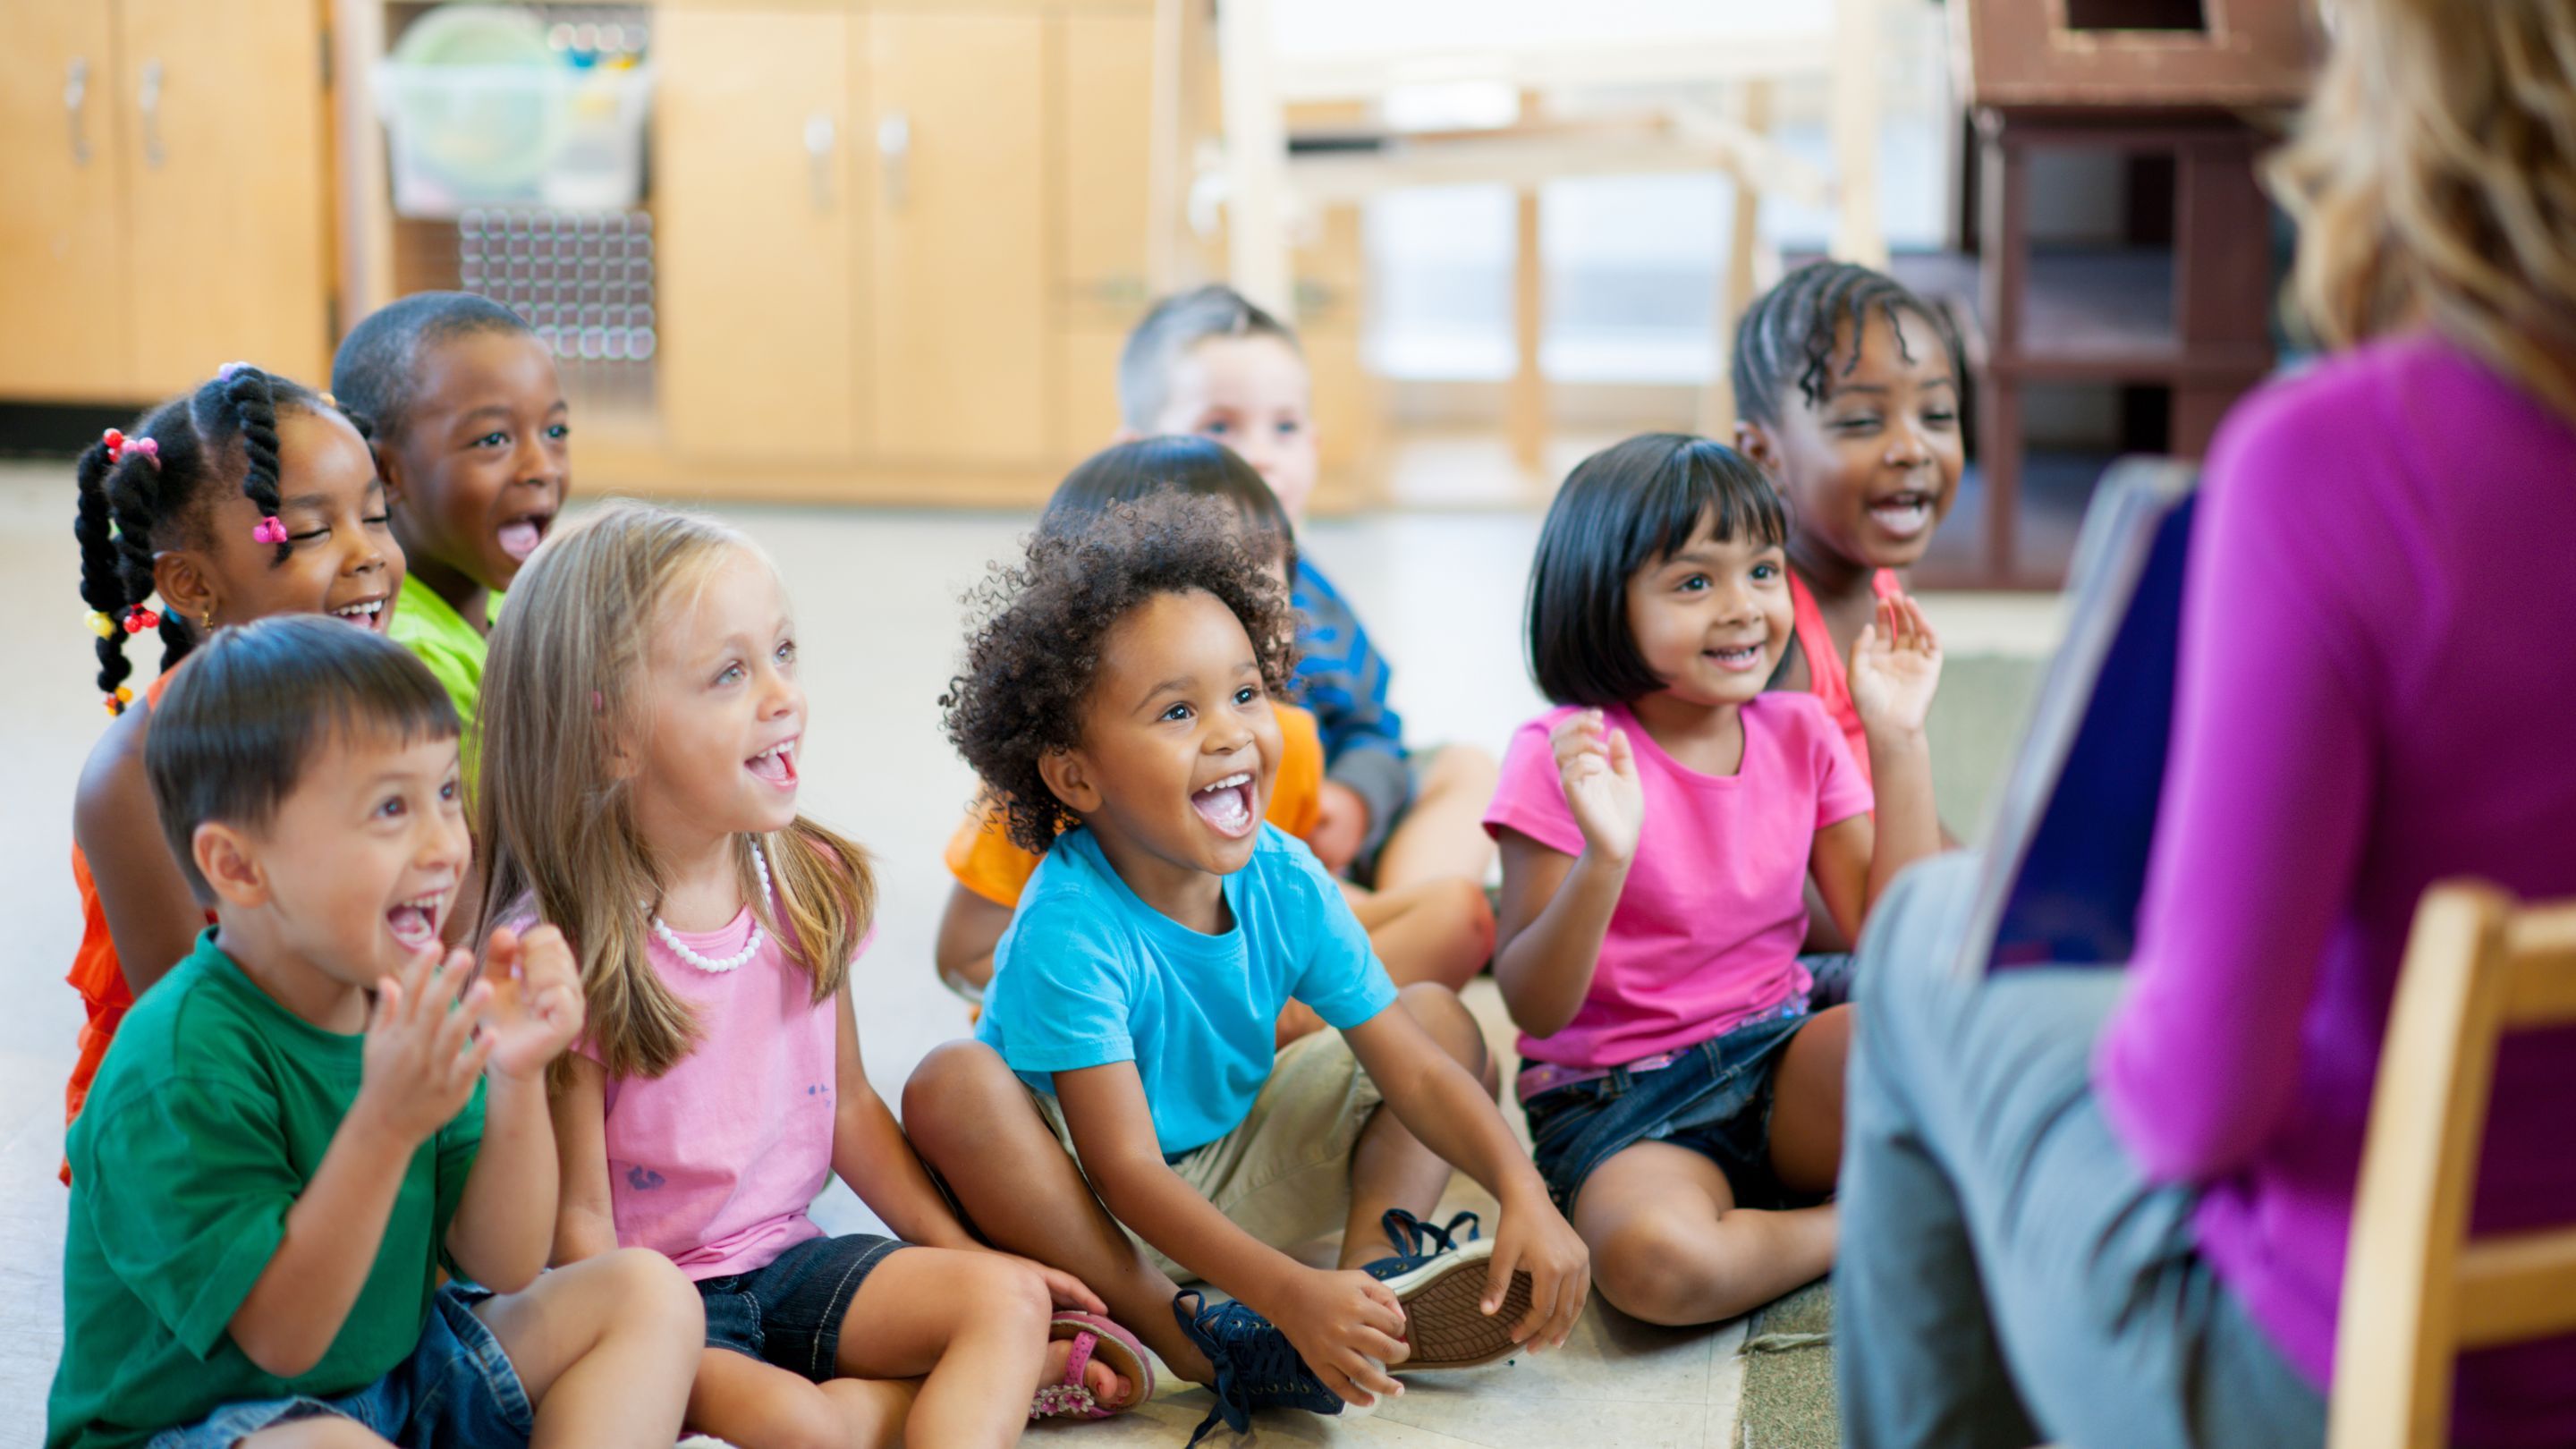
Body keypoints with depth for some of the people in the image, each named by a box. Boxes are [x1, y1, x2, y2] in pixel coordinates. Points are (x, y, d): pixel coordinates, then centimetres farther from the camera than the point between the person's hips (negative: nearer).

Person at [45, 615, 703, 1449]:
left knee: (647, 1293, -2)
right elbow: (284, 1338, -25)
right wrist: (386, 1125, -35)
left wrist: (517, 1083, -20)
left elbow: (502, 1266, -3)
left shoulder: (408, 1002, -3)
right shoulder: (177, 1074, -25)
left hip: (393, 1377, 8)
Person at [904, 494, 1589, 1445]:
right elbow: (1126, 1174, -32)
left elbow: (1412, 1070, -10)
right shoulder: (1070, 930, -30)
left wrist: (1524, 1196, -27)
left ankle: (1373, 1267, -21)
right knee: (953, 1086, -35)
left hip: (1235, 1170, 6)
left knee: (1443, 1019, 2)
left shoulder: (1285, 884, -13)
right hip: (1087, 1208, -6)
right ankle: (1184, 1333, -31)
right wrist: (1290, 1295, -43)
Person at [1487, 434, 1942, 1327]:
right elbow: (1533, 1007, -14)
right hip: (1615, 1100, -3)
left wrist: (1898, 743, -5)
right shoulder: (1567, 758, -11)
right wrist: (1606, 858, -31)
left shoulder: (1799, 735, 5)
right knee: (1654, 1260, -37)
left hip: (1779, 1066, 3)